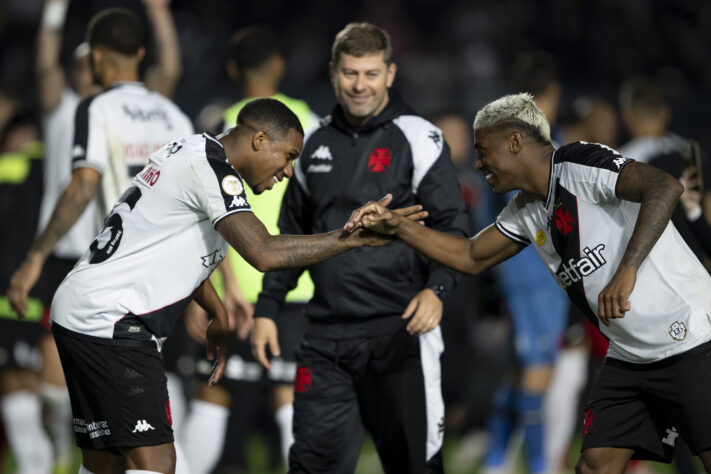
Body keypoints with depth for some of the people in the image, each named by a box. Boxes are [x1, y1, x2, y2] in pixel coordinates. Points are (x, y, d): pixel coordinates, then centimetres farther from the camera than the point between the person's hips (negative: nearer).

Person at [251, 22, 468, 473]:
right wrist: (267, 308, 18)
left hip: (401, 333, -4)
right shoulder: (317, 144, 14)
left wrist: (437, 288, -24)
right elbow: (292, 233, 23)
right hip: (327, 336, 4)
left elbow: (453, 225, -8)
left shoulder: (418, 139, -2)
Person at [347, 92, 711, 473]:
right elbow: (471, 257, 24)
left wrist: (627, 271, -34)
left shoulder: (581, 164, -15)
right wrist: (396, 227, 14)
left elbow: (665, 187, -28)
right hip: (628, 357, 9)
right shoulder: (526, 212, 12)